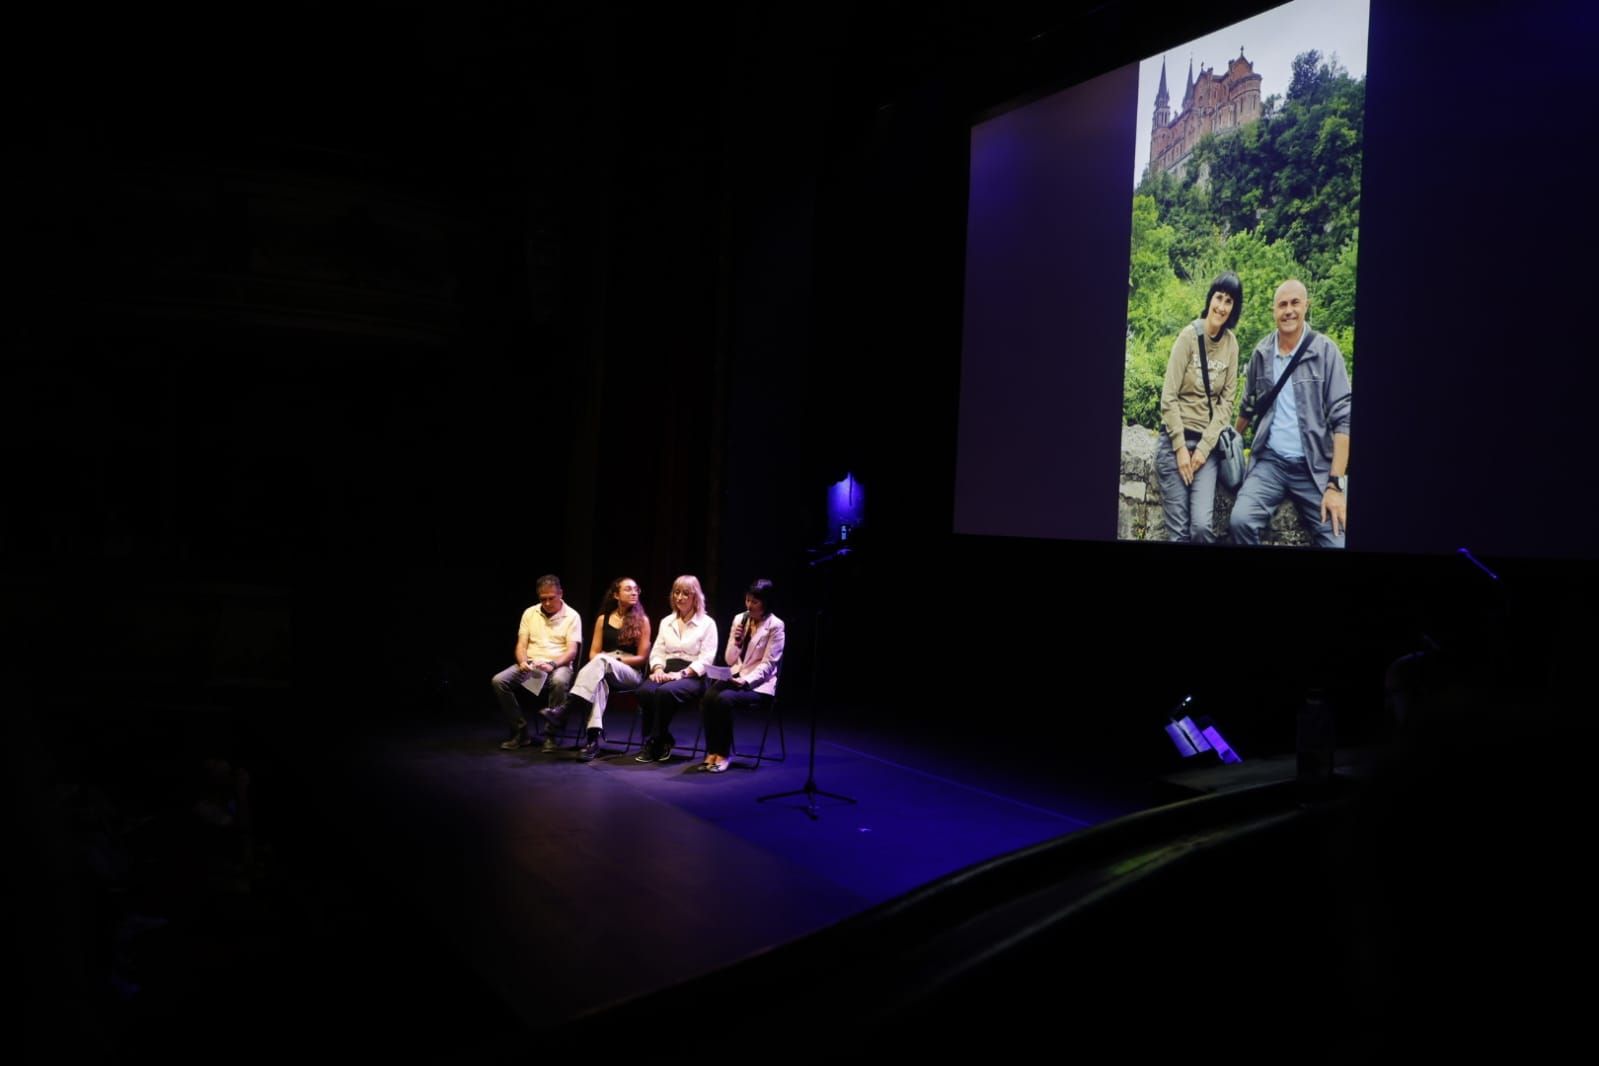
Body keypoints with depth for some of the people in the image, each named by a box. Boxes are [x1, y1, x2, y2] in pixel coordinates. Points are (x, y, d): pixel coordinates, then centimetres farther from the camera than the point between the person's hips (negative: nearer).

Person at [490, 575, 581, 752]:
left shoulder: (571, 616, 1)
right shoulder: (530, 613, 11)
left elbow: (572, 651, -7)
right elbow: (521, 644, 8)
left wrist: (552, 664, -25)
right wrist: (522, 662, -15)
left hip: (558, 665, -4)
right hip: (530, 665, 4)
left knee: (559, 682, -40)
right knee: (499, 681, -23)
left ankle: (551, 734, -23)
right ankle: (519, 732, -11)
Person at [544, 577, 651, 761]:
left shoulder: (641, 620, 5)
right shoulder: (603, 619, 15)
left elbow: (642, 657, 1)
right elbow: (593, 653, 12)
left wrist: (616, 660, -10)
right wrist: (600, 665, -10)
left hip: (631, 673, -2)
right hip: (605, 670, 2)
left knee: (601, 662, -36)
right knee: (599, 679, -38)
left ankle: (565, 710, -47)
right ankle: (593, 737, -52)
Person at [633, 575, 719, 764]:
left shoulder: (707, 623, 3)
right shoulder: (666, 622, 20)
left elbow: (706, 659, -6)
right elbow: (657, 651, 15)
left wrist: (681, 673, -18)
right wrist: (658, 669, -7)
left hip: (693, 677, -5)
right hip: (668, 672, 5)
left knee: (666, 691, -36)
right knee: (645, 691, -29)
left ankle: (654, 744, -21)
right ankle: (662, 742, -15)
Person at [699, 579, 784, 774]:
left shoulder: (775, 626, -6)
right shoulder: (740, 619, 9)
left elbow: (768, 664, -10)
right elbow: (729, 660, 10)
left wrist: (746, 681, -23)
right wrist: (736, 642, -9)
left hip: (758, 683, -5)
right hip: (735, 676, 5)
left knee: (724, 699, -32)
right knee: (709, 696, -27)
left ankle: (723, 754, -20)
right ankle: (711, 752, -21)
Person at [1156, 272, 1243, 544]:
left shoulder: (1231, 343, 4)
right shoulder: (1189, 336, -6)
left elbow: (1227, 400, 3)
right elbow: (1168, 397, -7)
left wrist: (1204, 447, -7)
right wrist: (1180, 447, -11)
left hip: (1208, 443, 2)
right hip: (1176, 439, -2)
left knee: (1202, 526, -14)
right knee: (1178, 531, -7)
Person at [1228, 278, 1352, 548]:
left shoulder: (1326, 350, -4)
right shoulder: (1262, 352, 5)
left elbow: (1342, 418, -8)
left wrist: (1336, 484, -14)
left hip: (1316, 466, -2)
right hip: (1270, 460, 2)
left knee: (1339, 540, -18)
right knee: (1240, 521, -25)